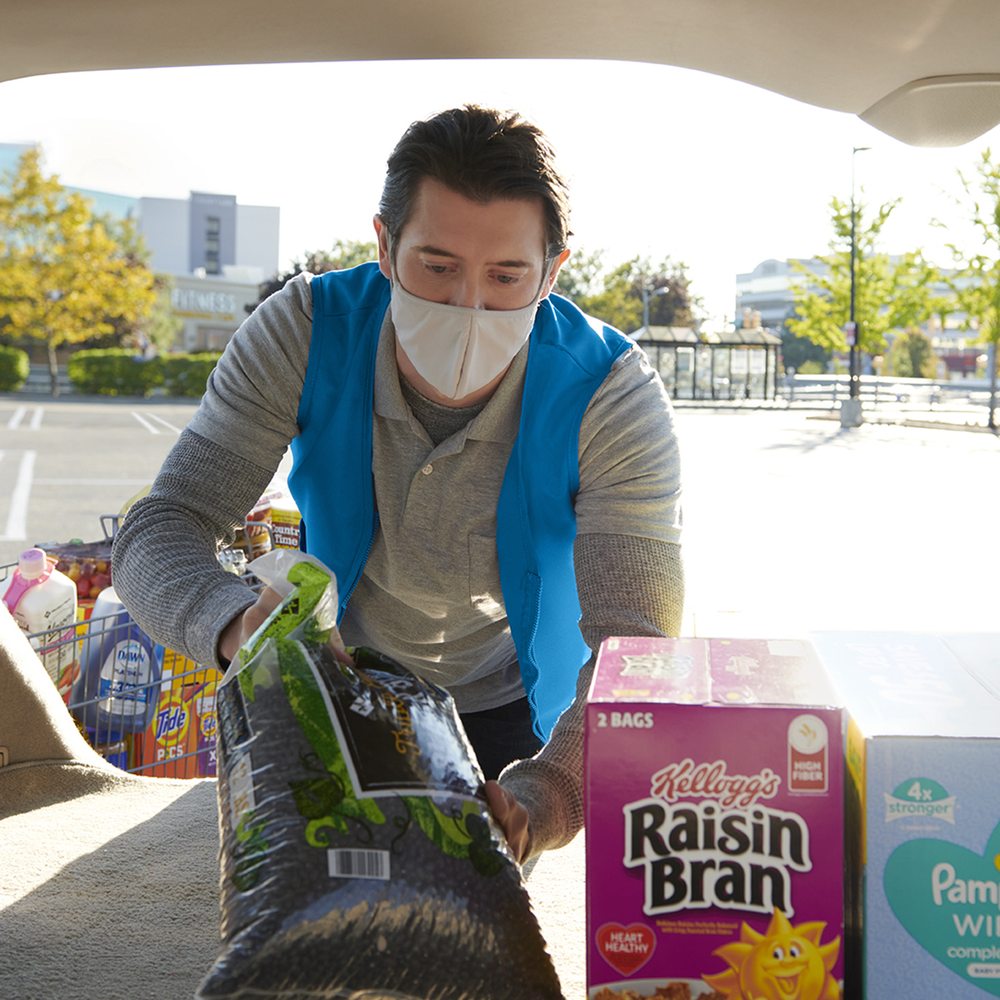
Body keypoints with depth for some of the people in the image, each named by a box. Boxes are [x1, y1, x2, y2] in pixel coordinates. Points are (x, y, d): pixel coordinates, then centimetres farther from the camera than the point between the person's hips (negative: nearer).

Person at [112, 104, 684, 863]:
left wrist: (545, 794, -54)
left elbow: (637, 648, -33)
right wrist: (237, 626, -48)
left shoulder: (613, 396, -28)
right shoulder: (303, 332, -23)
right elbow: (163, 529, -24)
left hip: (516, 716, -1)